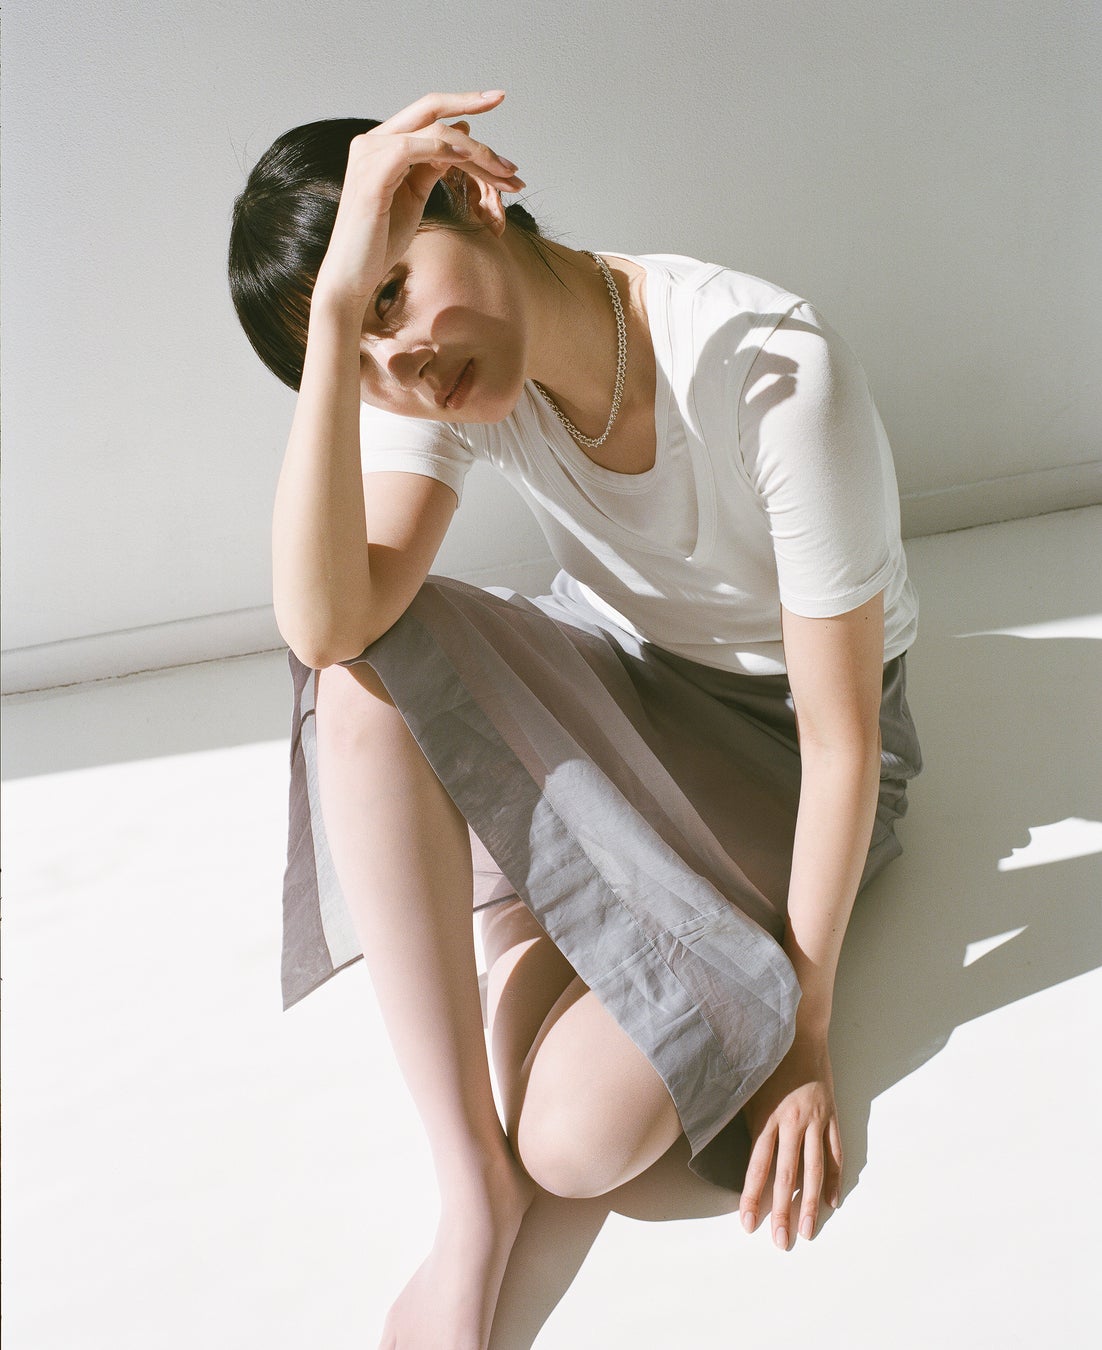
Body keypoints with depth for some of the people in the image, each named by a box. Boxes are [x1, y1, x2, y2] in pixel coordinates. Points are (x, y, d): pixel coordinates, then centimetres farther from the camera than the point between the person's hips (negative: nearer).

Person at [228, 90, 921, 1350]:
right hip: (613, 683, 5)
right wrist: (335, 316, -40)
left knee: (579, 1134, -25)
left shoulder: (777, 372, -30)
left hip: (773, 732, -4)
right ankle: (472, 1191, -21)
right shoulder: (436, 381, -15)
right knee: (370, 664, -30)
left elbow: (842, 738, -23)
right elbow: (324, 625, -33)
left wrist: (804, 1031, -17)